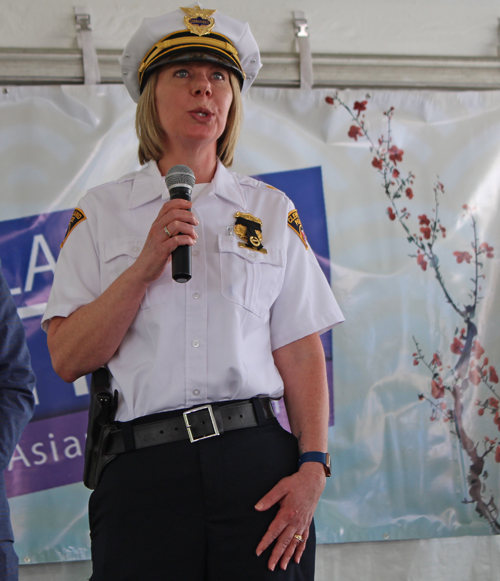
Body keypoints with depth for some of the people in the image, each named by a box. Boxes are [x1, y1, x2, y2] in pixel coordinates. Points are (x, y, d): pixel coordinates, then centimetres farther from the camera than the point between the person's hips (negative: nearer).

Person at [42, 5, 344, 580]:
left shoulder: (271, 211, 11)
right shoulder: (102, 212, 9)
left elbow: (302, 353, 5)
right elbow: (67, 359, 1)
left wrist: (312, 468, -7)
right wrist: (145, 267, -10)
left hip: (258, 463, 1)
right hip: (144, 473, -1)